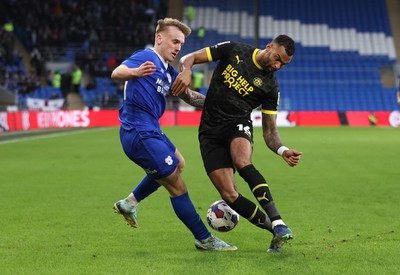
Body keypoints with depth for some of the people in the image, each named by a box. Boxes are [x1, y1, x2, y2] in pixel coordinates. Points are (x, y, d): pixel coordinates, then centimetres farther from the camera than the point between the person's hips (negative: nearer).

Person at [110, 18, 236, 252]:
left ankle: (130, 202, 33)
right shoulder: (146, 57, -13)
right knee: (178, 187, -5)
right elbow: (117, 73, -30)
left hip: (151, 131, 11)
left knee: (178, 164, 34)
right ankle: (204, 239, 5)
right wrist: (135, 72, -52)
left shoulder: (168, 71, 14)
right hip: (141, 135, -11)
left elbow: (189, 96, 22)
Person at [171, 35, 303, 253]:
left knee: (242, 163, -37)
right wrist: (186, 71, -22)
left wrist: (283, 151, -17)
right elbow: (188, 58, 3)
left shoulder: (270, 87, 3)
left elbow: (269, 131, 5)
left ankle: (278, 224, -40)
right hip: (210, 132, 1)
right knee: (230, 196, -15)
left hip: (238, 127, -1)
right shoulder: (233, 51, 1)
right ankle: (276, 232, 0)